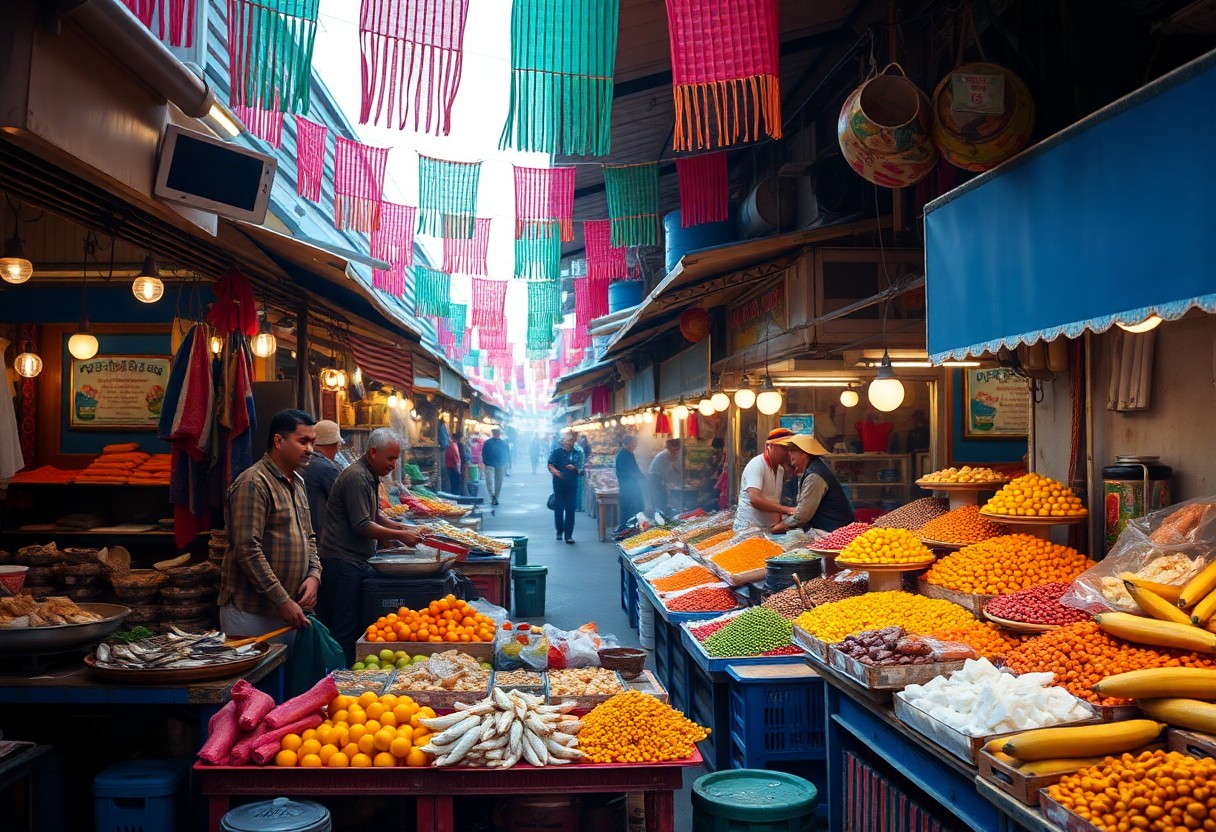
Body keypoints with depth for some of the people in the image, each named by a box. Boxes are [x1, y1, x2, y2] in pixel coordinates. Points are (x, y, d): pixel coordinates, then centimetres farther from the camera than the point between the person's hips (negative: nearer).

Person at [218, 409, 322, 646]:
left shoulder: (297, 482, 15)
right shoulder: (252, 483, -14)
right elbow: (247, 550, -20)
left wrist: (314, 574, 2)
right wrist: (283, 601, -19)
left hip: (288, 609, 8)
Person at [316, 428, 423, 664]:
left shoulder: (371, 477, 16)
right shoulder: (355, 478, -16)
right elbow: (362, 526, -20)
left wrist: (401, 528, 12)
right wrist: (400, 536, -14)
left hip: (359, 561, 10)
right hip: (343, 562, -10)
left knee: (361, 624, 10)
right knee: (346, 629, -7)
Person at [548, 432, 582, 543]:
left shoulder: (577, 453, 8)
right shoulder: (557, 451, 0)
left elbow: (581, 470, 9)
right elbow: (550, 465, -6)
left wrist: (574, 468, -12)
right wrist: (555, 472, -27)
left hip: (572, 485, 2)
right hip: (559, 485, -2)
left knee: (570, 510, -1)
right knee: (559, 508, 3)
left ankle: (568, 535, 3)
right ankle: (559, 531, 24)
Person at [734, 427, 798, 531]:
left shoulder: (780, 469, 10)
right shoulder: (756, 465, -15)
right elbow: (755, 499, -28)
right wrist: (787, 510, -32)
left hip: (770, 528, 7)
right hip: (749, 527, -7)